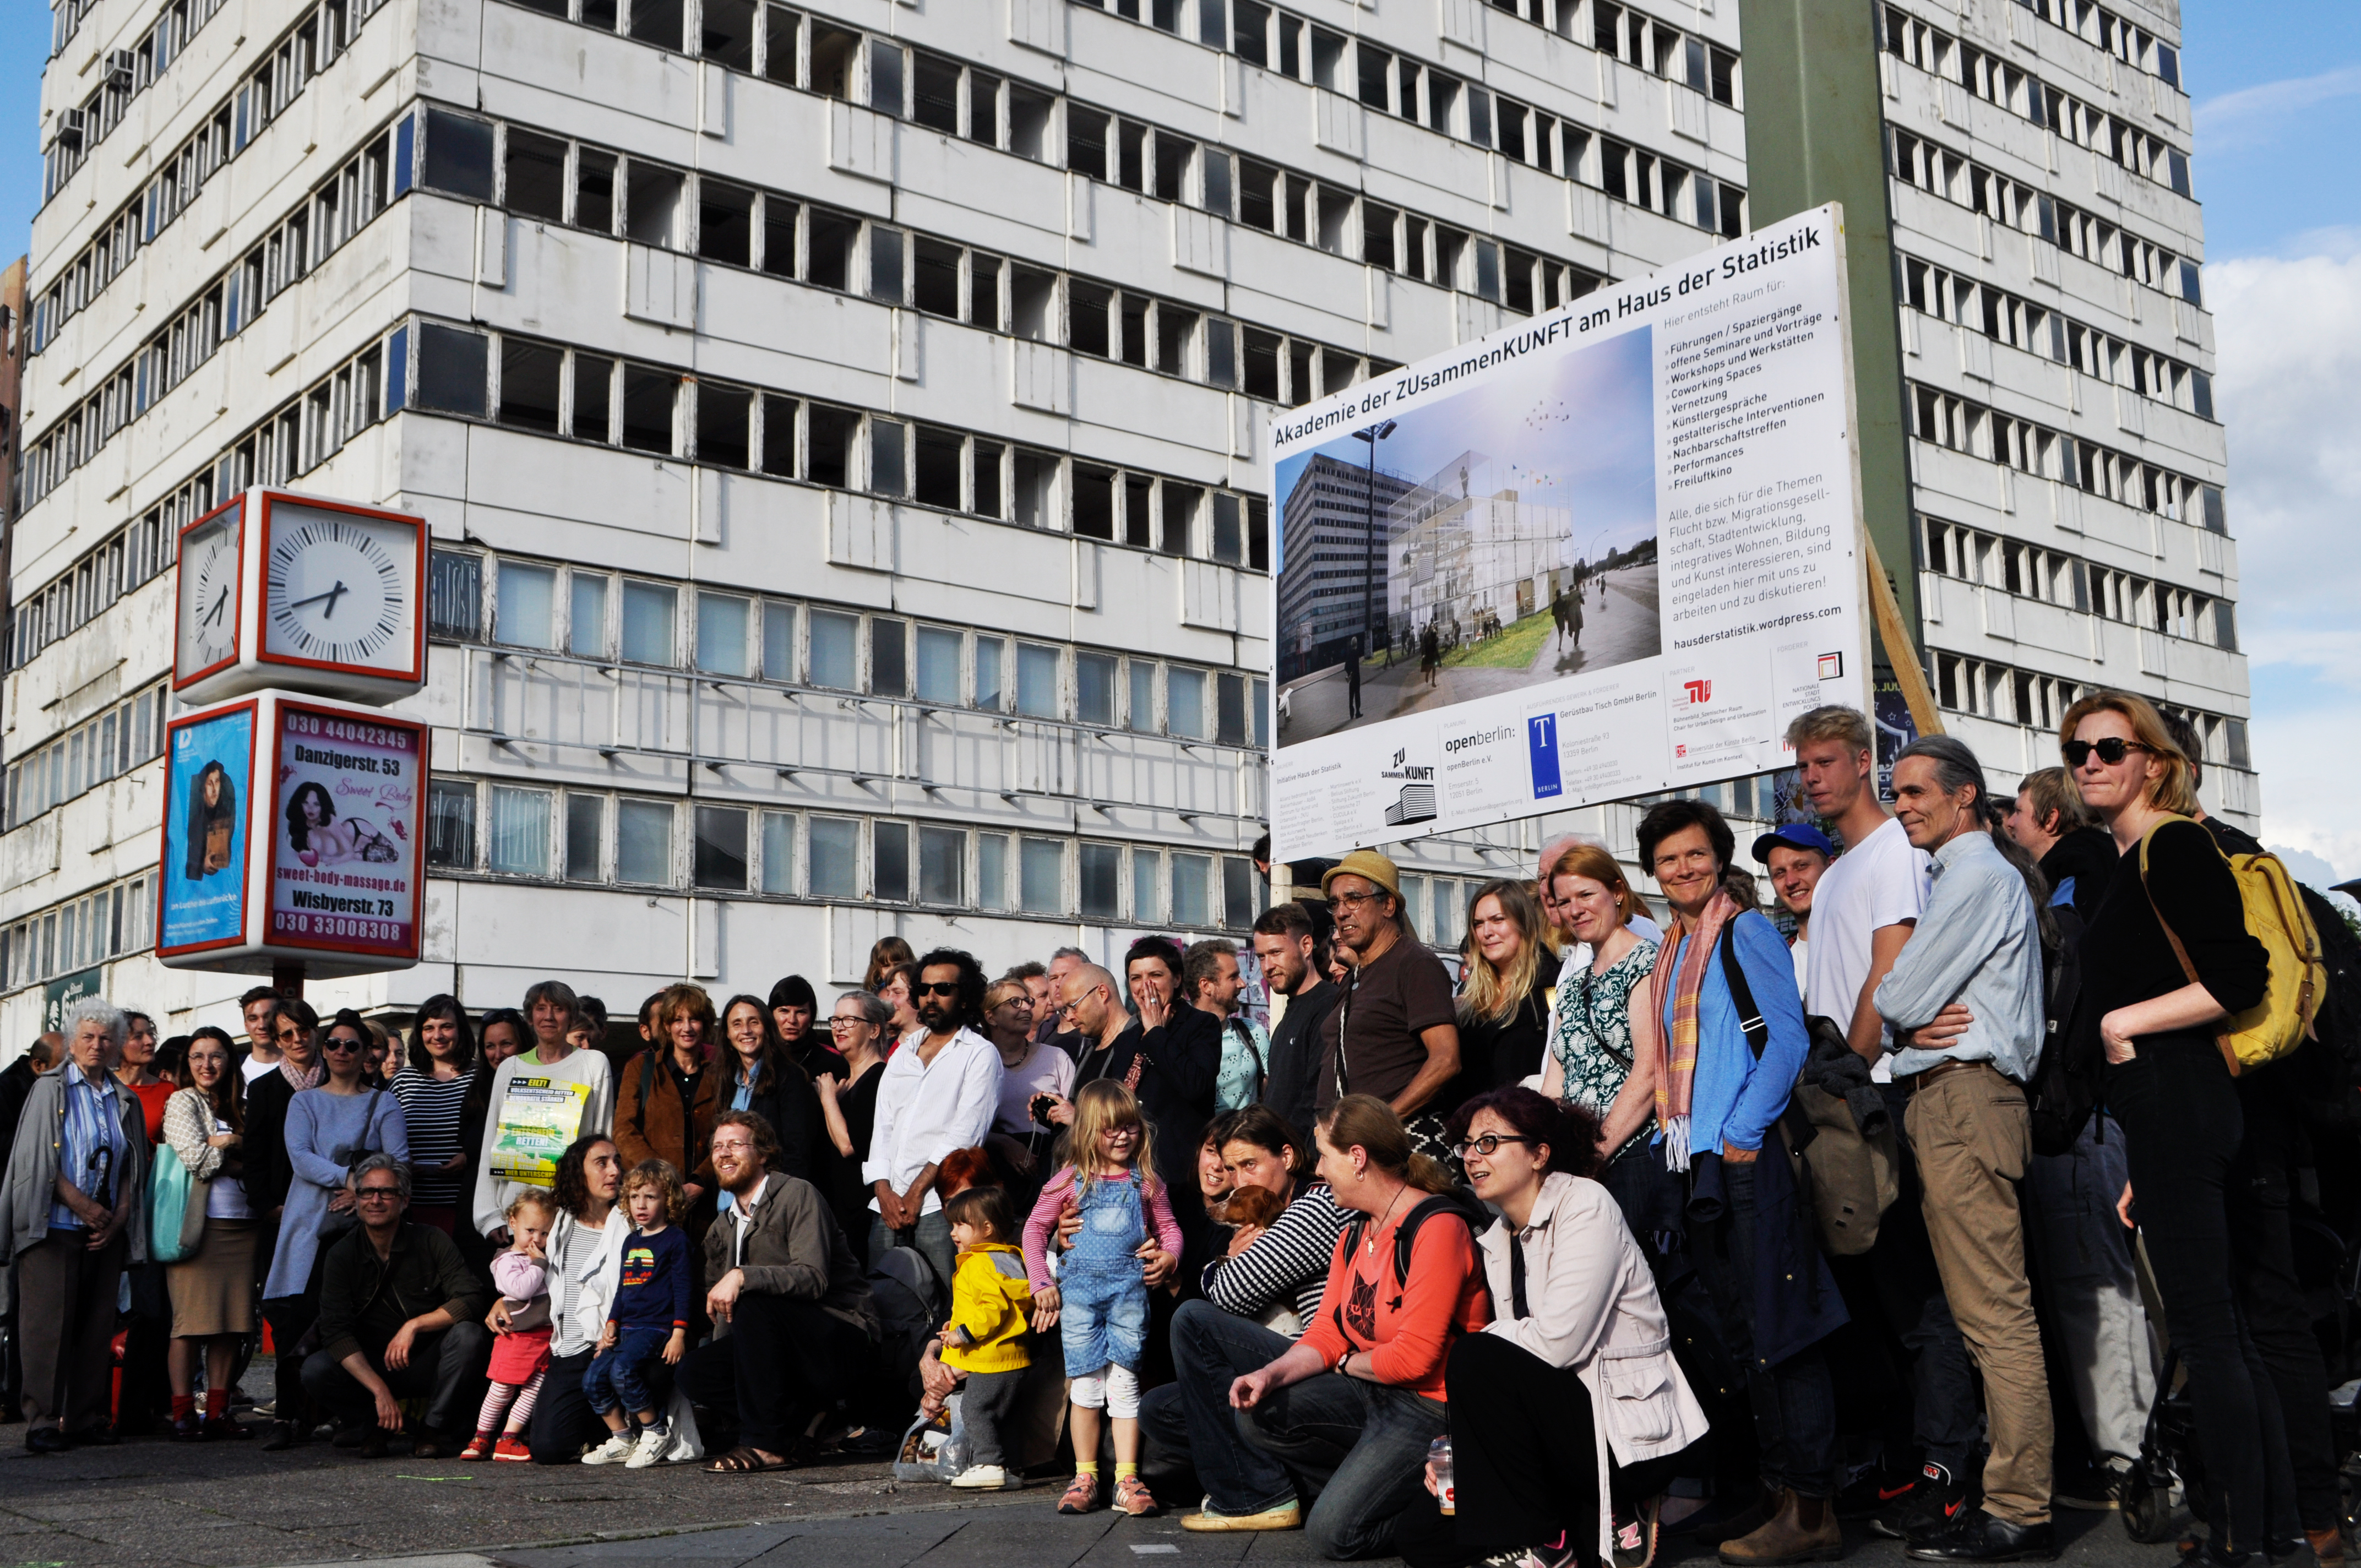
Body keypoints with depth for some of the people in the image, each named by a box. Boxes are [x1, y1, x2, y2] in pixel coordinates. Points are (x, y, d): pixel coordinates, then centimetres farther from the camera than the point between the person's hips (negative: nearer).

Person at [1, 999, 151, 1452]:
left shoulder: (126, 1101, 15)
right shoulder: (49, 1089, 3)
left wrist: (117, 1218, 0)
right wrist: (81, 1204, -11)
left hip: (107, 1231, 4)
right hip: (54, 1226, -4)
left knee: (98, 1326, 3)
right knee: (48, 1324, -7)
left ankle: (86, 1417, 7)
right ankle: (43, 1421, -4)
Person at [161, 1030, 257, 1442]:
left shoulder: (237, 1108, 19)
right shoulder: (183, 1103, 3)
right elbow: (196, 1158, -9)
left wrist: (220, 1145, -3)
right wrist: (235, 1146, 4)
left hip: (240, 1224, 5)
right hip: (198, 1223, -5)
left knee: (231, 1321, 2)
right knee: (192, 1319, -6)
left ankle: (218, 1411, 7)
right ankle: (182, 1414, -1)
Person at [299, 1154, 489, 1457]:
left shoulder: (431, 1242, -6)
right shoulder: (341, 1256, -5)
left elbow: (471, 1298, -14)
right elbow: (336, 1332, -15)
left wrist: (415, 1325, -27)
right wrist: (379, 1390, -28)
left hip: (429, 1366, -1)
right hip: (370, 1367, 1)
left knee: (468, 1335, -30)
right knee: (315, 1369, -26)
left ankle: (436, 1428, -12)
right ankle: (377, 1425, 0)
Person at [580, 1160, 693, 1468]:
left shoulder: (676, 1239, -3)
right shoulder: (631, 1241, 18)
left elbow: (682, 1289, -8)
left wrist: (679, 1334, -14)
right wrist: (611, 1325, 12)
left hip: (657, 1327, -8)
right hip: (627, 1327, 8)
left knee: (622, 1370, -29)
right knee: (592, 1380, -7)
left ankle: (656, 1431, -10)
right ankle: (622, 1439, 8)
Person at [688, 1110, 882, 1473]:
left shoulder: (797, 1195, -7)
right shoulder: (723, 1231, 15)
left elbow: (813, 1278, -21)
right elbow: (724, 1319, 18)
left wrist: (743, 1277, -31)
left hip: (845, 1342, -7)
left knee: (753, 1305, -30)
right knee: (695, 1372, -12)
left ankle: (767, 1444, -23)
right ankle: (804, 1416, -5)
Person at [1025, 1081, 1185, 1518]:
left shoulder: (1147, 1182, 7)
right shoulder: (1071, 1180, 5)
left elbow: (1168, 1228, 16)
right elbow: (1035, 1228, 10)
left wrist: (1167, 1258, -5)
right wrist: (1042, 1283, 2)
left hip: (1128, 1288, 0)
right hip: (1078, 1287, 0)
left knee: (1124, 1381, -3)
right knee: (1086, 1384, 3)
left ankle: (1127, 1480, 0)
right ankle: (1085, 1477, 12)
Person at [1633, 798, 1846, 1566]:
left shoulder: (1747, 932, -4)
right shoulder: (1669, 952, 19)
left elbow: (1788, 1039, -13)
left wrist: (1742, 1134, -15)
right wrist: (1674, 1137, 13)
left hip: (1750, 1156, -8)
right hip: (1700, 1162, 8)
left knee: (1778, 1332, -7)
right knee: (1743, 1336, 11)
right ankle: (1778, 1492, 19)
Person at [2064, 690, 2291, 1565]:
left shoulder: (2172, 844, -10)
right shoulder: (2133, 861, 19)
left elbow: (2240, 978, -20)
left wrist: (2124, 1023, -12)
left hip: (2174, 1094, -10)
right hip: (2169, 1106, 10)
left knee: (2203, 1327, -6)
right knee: (2222, 1325, 13)